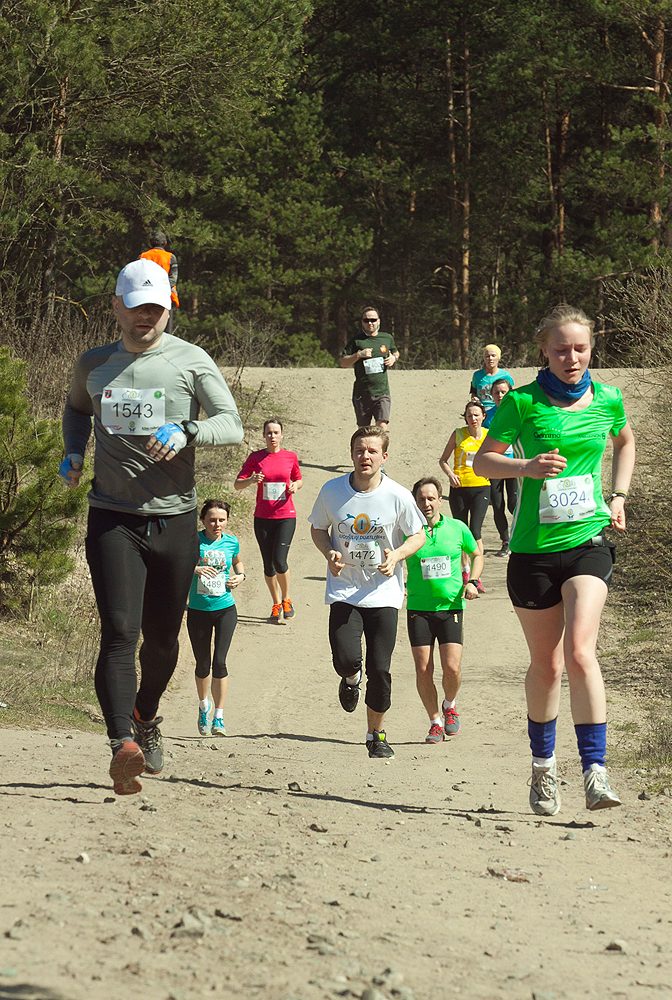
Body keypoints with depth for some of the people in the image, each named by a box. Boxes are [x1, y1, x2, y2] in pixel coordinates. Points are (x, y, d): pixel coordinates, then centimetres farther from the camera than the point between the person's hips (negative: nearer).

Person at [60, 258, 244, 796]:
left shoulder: (190, 360, 0)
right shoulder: (94, 364, 9)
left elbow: (232, 424, -6)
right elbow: (76, 409, 29)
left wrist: (185, 433, -24)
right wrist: (74, 454, 10)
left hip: (174, 517, 0)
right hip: (113, 518, 0)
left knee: (162, 636, 10)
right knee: (119, 630, -16)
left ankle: (146, 717, 38)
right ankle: (123, 745, -26)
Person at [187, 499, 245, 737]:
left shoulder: (231, 542, 2)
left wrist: (240, 576, 3)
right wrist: (194, 569, -30)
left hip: (225, 609, 0)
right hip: (198, 611, 0)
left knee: (219, 662, -12)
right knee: (203, 664, 11)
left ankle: (218, 717, -5)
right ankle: (204, 706, 39)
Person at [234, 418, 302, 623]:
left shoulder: (290, 457, 2)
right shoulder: (256, 458, 0)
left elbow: (299, 480, 17)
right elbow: (237, 484, 0)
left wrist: (295, 485, -6)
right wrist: (251, 480, -21)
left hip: (286, 516, -1)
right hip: (262, 517, 1)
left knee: (279, 561, -13)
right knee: (268, 565, 5)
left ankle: (286, 599, 11)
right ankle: (276, 605, 22)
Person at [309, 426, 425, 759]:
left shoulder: (398, 496, -9)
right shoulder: (332, 491, -5)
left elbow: (418, 536, 3)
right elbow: (318, 528, 11)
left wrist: (396, 555, -16)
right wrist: (329, 553, -10)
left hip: (384, 592, 0)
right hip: (344, 590, 0)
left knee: (380, 669, -3)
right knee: (345, 659, -17)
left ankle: (376, 733, 19)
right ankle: (352, 677, 23)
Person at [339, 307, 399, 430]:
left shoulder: (387, 338, 9)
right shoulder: (356, 341, 1)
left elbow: (395, 352, 29)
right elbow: (342, 363, 0)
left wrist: (394, 358, 5)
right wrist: (358, 355, -15)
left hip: (382, 392, 0)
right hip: (361, 393, 0)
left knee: (382, 427, -17)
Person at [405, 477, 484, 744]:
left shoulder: (457, 528, 2)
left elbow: (476, 555, 19)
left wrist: (472, 582, 3)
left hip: (451, 606, 0)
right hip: (418, 609, 0)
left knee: (452, 667, -10)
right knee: (423, 670, -3)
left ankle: (449, 705, 21)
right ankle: (435, 721, 15)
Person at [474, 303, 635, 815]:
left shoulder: (607, 400, 4)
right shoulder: (523, 402, -5)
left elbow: (625, 442, 26)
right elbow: (482, 460, -1)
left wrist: (618, 495, 14)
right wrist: (526, 467, -19)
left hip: (589, 541, 1)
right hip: (534, 548, 0)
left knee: (580, 651, -19)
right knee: (546, 664, 9)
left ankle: (595, 770, -18)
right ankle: (544, 767, 28)